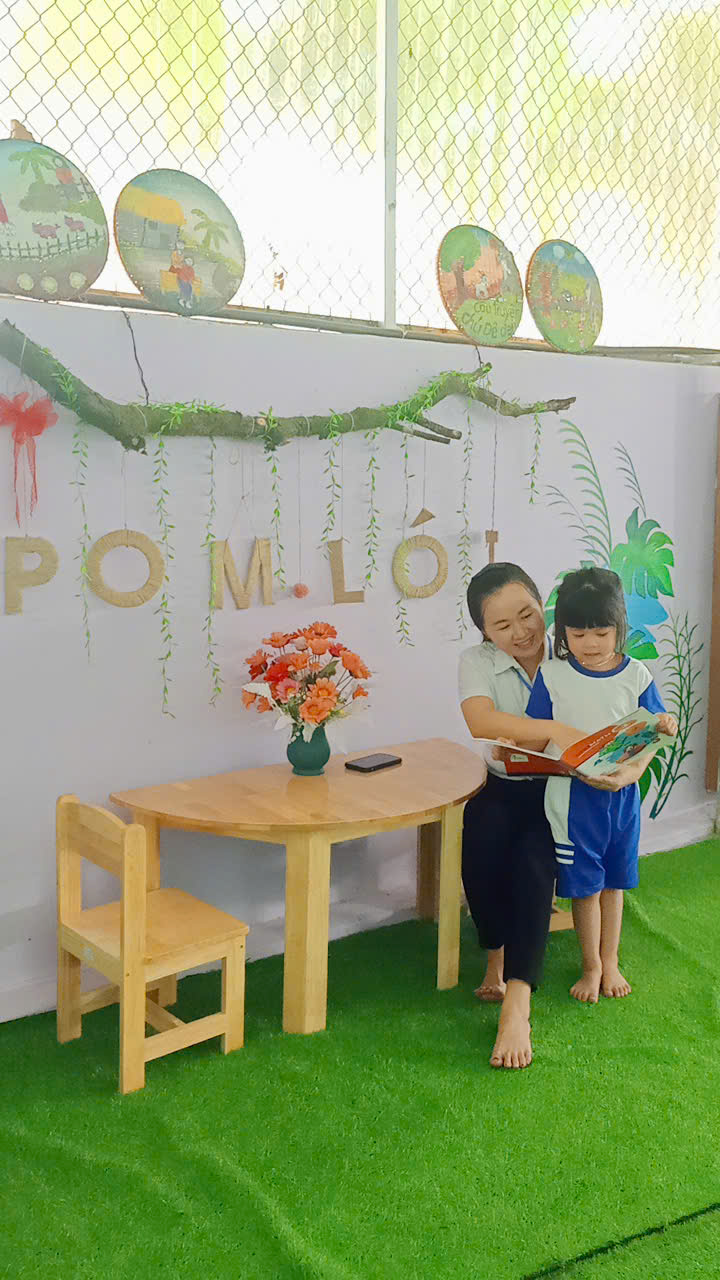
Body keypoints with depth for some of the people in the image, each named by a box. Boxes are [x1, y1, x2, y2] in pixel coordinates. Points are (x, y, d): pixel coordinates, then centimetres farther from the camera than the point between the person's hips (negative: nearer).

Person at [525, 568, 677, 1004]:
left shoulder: (636, 675, -2)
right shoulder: (552, 676, -6)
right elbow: (537, 740, -2)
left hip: (621, 794, 2)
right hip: (571, 795, -1)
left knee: (613, 881, 15)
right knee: (584, 885, 7)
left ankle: (611, 960, 33)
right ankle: (592, 966, 26)